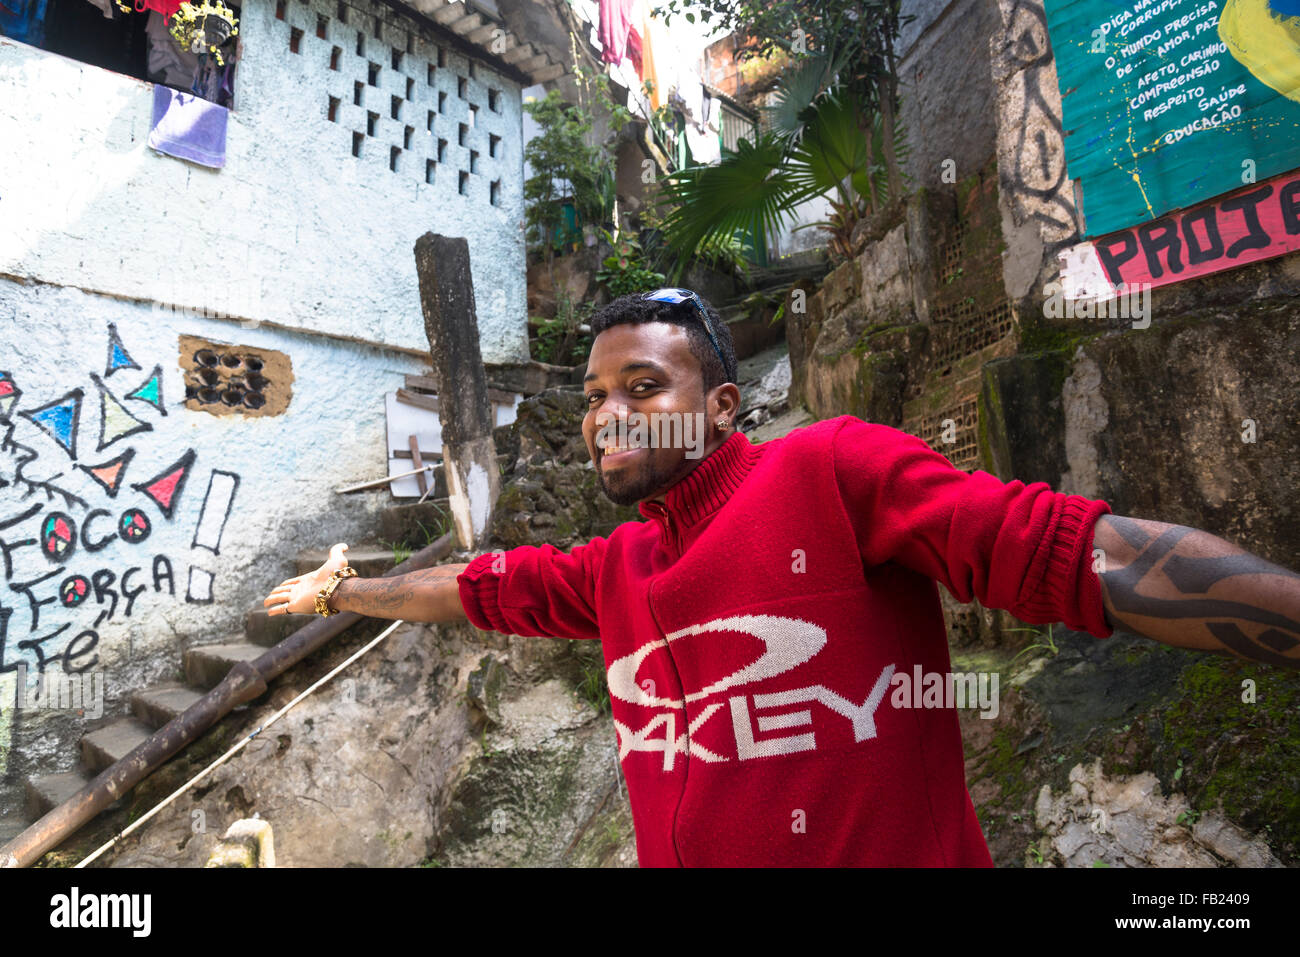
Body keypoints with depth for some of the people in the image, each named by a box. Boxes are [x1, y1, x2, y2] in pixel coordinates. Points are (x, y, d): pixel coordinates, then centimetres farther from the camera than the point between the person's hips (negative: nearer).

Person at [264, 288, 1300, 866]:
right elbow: (474, 588, 19)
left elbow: (1080, 550, -22)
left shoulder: (835, 468, -15)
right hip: (681, 852, 7)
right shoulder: (611, 571, 6)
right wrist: (341, 592, 29)